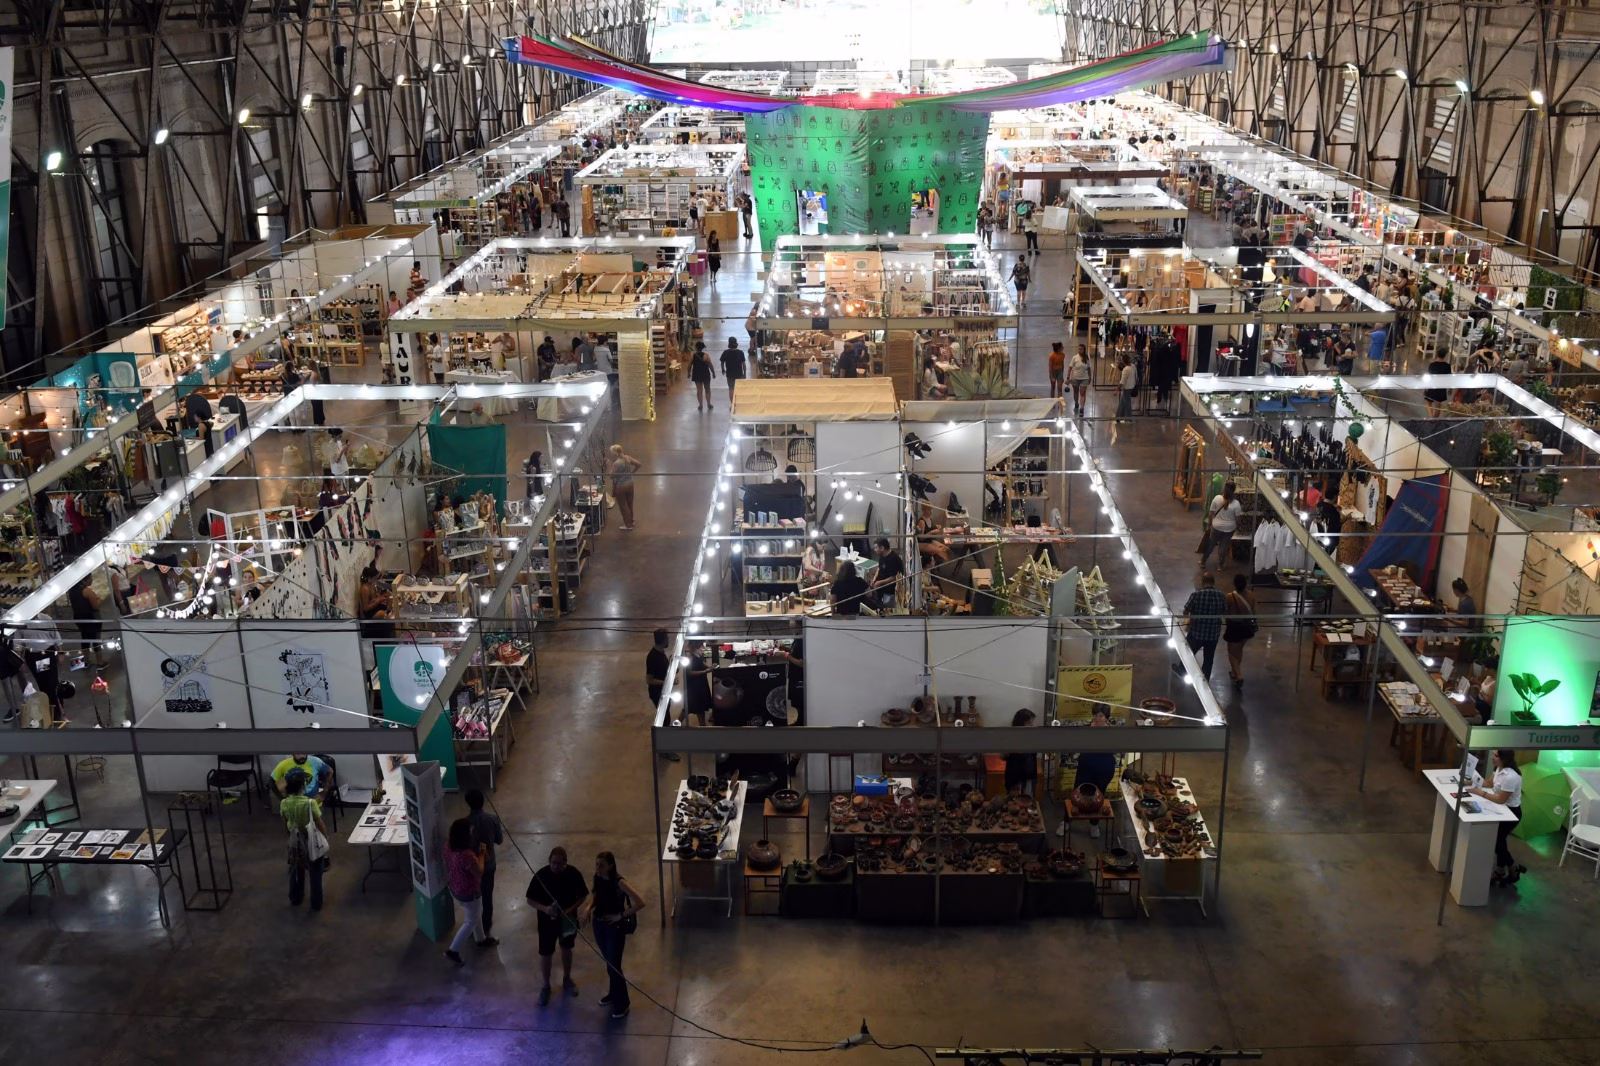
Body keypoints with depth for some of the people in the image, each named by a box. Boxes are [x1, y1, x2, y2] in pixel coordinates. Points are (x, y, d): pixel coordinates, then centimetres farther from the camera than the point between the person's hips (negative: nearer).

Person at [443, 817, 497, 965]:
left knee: (477, 914, 31)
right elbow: (479, 872, -23)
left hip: (455, 889, 8)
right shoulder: (467, 855, -40)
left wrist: (477, 853, 1)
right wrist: (481, 854, -12)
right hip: (469, 894, -8)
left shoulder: (449, 846, -14)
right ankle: (453, 950, 26)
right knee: (471, 921, 18)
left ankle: (481, 939, 52)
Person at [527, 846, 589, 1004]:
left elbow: (582, 895, -5)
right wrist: (544, 908, -30)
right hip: (547, 921, -1)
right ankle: (545, 986, 31)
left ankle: (567, 979, 44)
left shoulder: (574, 874, -17)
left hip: (568, 920, 1)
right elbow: (530, 899, -13)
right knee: (545, 954, 10)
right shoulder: (541, 875, -21)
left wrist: (571, 909, -20)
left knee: (566, 949, 21)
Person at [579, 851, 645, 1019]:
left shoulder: (619, 882, -26)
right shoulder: (598, 878, -6)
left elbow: (640, 902, -28)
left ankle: (622, 1004, 19)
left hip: (615, 927, -6)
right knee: (608, 962, 23)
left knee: (614, 965, 2)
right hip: (599, 925, 7)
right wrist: (588, 907, -6)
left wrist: (621, 915, -21)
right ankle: (614, 993, 44)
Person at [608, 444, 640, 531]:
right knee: (630, 504, 23)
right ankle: (631, 521, 39)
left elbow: (612, 476, -20)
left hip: (620, 486, -7)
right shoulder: (627, 458, -7)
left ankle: (628, 525, 20)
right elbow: (638, 464, 2)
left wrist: (611, 464, -16)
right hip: (630, 484, 7)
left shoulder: (616, 463, -27)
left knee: (623, 506, 10)